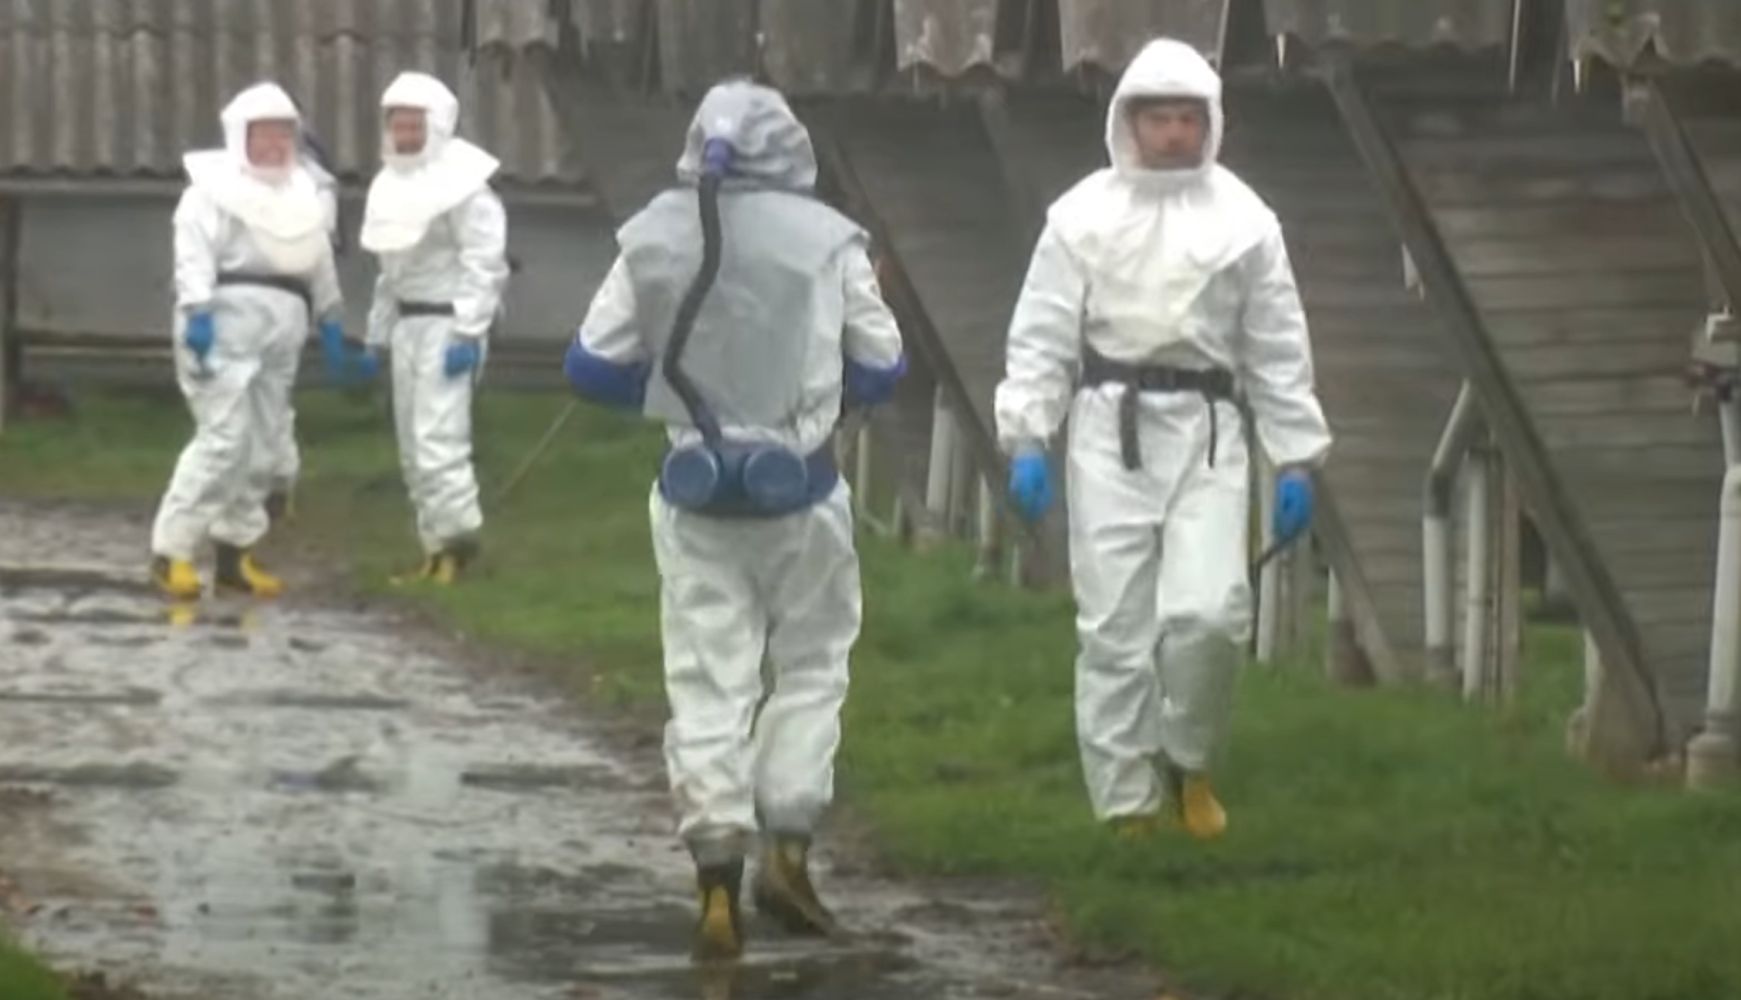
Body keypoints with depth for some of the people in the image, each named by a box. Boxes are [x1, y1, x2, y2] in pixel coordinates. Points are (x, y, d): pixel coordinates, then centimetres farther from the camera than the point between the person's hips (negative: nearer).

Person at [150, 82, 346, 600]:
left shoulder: (301, 193, 21)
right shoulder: (213, 187, -3)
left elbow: (319, 262, 26)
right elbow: (194, 254, -14)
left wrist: (331, 321, 23)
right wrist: (196, 313, -25)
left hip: (280, 330, 8)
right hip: (227, 322, -8)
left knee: (262, 446, 7)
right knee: (222, 440, -15)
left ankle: (235, 553, 14)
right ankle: (171, 551, -12)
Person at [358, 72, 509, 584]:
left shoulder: (463, 187, -13)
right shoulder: (394, 185, 16)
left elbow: (484, 265, -17)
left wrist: (468, 334, -22)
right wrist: (377, 332, 19)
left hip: (447, 324, -9)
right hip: (408, 323, 9)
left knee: (437, 437, -16)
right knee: (412, 445, 10)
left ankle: (458, 539, -14)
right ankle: (437, 548, 16)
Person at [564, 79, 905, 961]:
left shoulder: (651, 239, -3)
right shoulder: (827, 241, -7)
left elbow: (592, 366, 1)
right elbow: (880, 366, 3)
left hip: (696, 496, 1)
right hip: (799, 491, -1)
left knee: (707, 683, 4)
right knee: (810, 665, 15)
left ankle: (717, 882, -1)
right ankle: (786, 850, 7)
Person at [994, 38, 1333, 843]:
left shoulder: (1243, 220, 5)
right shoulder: (1085, 215, 2)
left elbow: (1278, 346, 7)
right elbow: (1042, 333, 2)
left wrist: (1296, 460, 5)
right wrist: (1025, 440, -6)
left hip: (1205, 429, 0)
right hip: (1112, 427, 0)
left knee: (1209, 611, -12)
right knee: (1115, 623, -1)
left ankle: (1186, 761, 13)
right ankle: (1127, 801, 8)